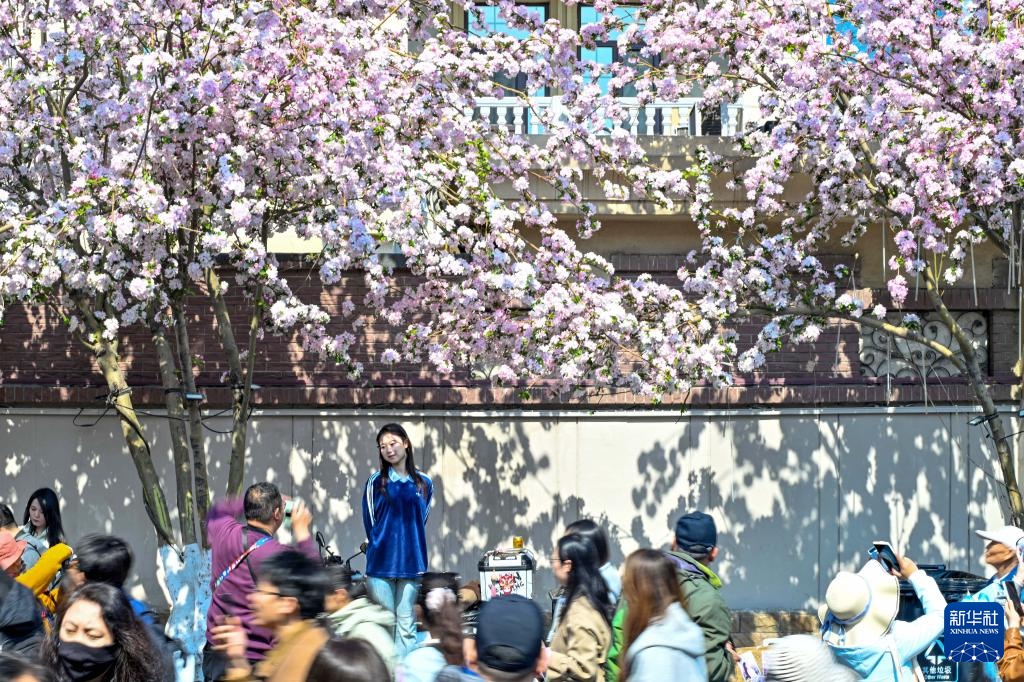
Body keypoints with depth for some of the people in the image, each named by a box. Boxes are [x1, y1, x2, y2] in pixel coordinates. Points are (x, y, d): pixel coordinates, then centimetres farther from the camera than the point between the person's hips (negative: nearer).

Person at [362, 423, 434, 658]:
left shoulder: (424, 484, 8)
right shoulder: (375, 482, 3)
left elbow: (421, 521, 14)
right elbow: (370, 523, 7)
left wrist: (406, 545, 8)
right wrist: (381, 547, 6)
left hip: (411, 561, 1)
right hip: (381, 561, -1)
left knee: (406, 624, 0)